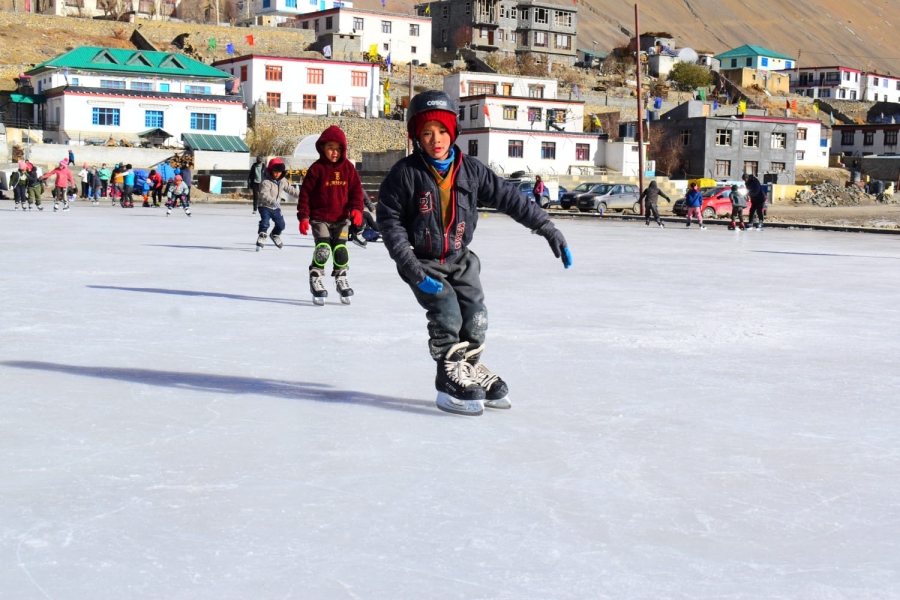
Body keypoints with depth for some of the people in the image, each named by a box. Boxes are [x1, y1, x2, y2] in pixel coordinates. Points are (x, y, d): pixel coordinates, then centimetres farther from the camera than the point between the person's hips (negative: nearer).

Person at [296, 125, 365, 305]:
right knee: (323, 249, -15)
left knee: (340, 250, 4)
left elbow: (356, 190, 5)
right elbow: (305, 193, -6)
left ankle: (341, 280, 22)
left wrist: (357, 209, -10)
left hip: (341, 219, 3)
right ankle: (316, 281, -2)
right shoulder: (317, 168, -8)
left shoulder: (348, 168, 2)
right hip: (320, 218, -3)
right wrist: (303, 216, -9)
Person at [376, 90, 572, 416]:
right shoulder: (406, 173, -15)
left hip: (460, 259, 4)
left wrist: (547, 228, -4)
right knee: (446, 314, -18)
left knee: (475, 317, 0)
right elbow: (389, 219, -13)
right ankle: (451, 380, -2)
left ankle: (471, 370, 25)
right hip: (423, 261, -4)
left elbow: (509, 197, -3)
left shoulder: (470, 169, -6)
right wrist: (409, 265, -20)